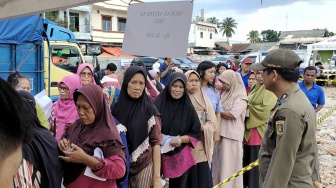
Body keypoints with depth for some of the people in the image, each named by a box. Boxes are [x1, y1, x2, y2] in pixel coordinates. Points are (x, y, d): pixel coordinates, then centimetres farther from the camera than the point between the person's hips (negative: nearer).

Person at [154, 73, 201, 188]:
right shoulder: (158, 104, -4)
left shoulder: (188, 108, -1)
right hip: (160, 155, -1)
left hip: (181, 157, 1)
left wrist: (181, 139, -15)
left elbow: (196, 133, 1)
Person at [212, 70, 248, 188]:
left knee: (229, 164, 1)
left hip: (232, 135, -7)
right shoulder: (226, 94, 13)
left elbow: (232, 115, -19)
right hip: (221, 133, 7)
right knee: (220, 162, 13)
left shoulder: (240, 97, -10)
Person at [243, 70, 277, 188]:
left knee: (257, 159, 1)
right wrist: (246, 107, 2)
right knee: (247, 157, 14)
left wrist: (249, 107, -9)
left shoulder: (270, 91, -9)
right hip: (249, 127, 7)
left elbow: (265, 109, -20)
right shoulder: (254, 88, 15)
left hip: (260, 128, -7)